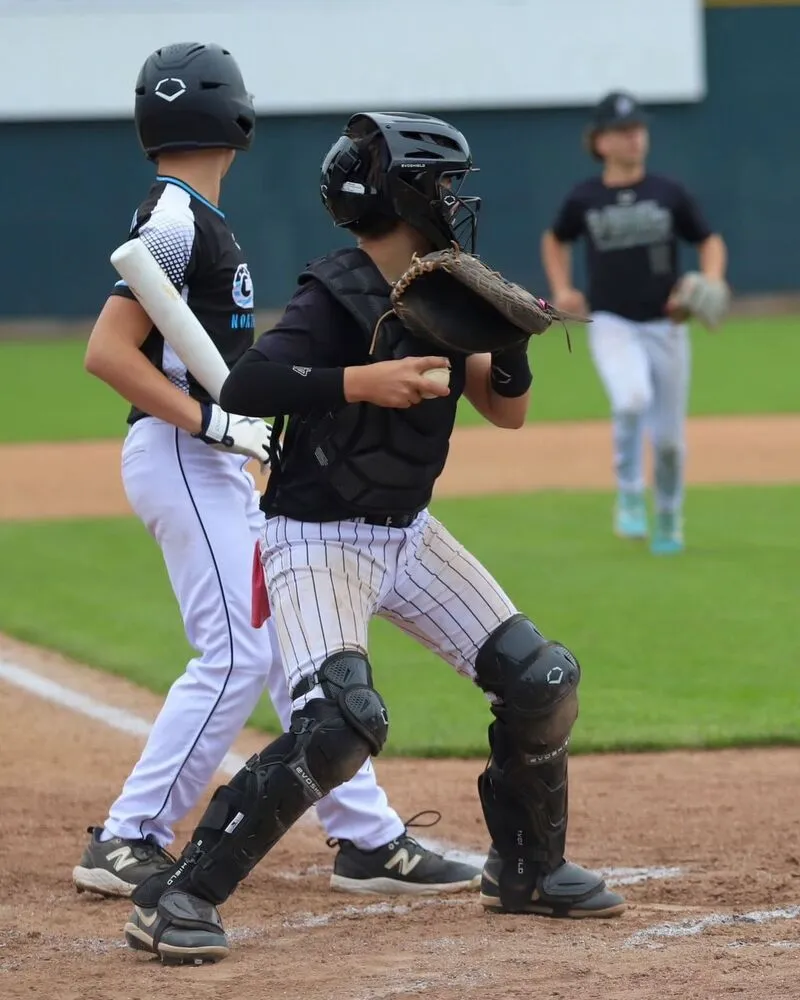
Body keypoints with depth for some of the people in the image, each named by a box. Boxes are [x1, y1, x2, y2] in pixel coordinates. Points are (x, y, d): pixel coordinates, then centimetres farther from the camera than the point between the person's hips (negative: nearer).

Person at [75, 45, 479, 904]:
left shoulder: (186, 214, 14)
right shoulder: (177, 220, -15)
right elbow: (106, 351, -22)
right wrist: (210, 420, -23)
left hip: (215, 462, 10)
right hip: (180, 458, -10)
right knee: (236, 652, -11)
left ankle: (367, 839, 12)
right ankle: (127, 843, -7)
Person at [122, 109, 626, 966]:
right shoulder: (337, 298, -21)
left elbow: (507, 410, 9)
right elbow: (242, 387, -35)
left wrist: (507, 344, -11)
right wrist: (362, 381, -40)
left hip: (408, 533, 8)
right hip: (318, 540, -8)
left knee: (540, 682, 6)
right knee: (340, 721, -28)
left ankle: (526, 870, 28)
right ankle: (178, 897, -20)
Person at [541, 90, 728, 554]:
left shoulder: (669, 194, 0)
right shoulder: (584, 199, 1)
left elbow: (711, 242, 7)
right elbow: (555, 240, 20)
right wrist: (561, 289, 4)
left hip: (666, 325, 2)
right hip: (612, 324, -2)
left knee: (668, 434, 6)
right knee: (632, 399, -31)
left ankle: (669, 520, 31)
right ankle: (629, 494, -10)